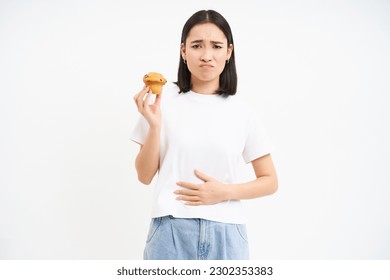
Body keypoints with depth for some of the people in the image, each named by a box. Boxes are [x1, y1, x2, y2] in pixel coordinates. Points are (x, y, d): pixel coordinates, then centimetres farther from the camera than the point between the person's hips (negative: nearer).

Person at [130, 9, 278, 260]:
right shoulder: (163, 100, -2)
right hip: (171, 230, -1)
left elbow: (270, 182, 7)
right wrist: (154, 125, -13)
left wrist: (224, 192, -8)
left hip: (225, 233, 1)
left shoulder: (242, 112, 1)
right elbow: (145, 176, 1)